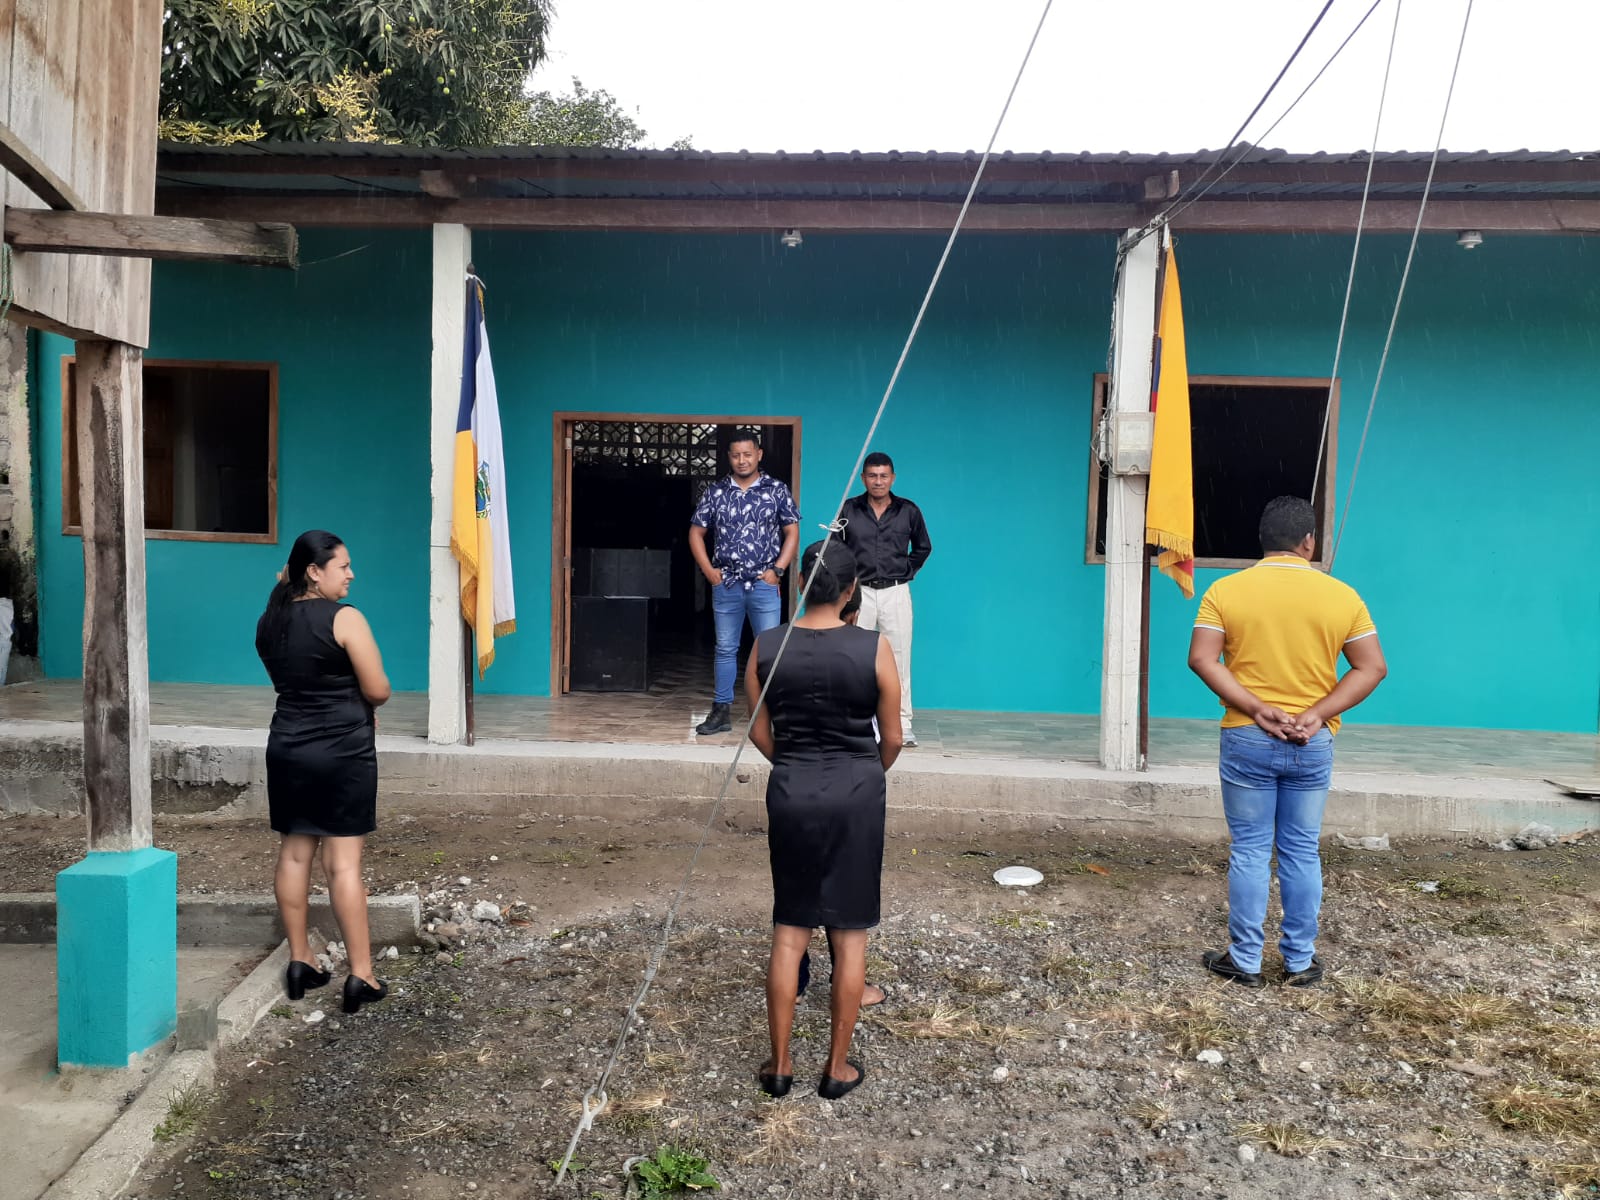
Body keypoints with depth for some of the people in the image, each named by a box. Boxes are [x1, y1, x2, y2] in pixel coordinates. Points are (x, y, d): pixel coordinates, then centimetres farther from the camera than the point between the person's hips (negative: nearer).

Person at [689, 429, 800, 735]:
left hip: (764, 584, -2)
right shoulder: (715, 492, 6)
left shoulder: (777, 490, 2)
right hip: (725, 584, 2)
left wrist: (778, 569, -6)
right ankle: (721, 711, 15)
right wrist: (708, 570, 1)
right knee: (725, 649, 8)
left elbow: (792, 532, 3)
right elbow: (696, 533, 11)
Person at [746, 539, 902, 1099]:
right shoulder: (873, 648, -11)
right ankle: (838, 1068, 20)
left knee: (789, 931, 13)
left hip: (790, 793, 2)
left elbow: (759, 732, 3)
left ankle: (779, 1064, 22)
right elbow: (892, 738, -3)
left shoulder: (767, 645, -6)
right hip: (856, 794, -2)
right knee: (850, 935, 10)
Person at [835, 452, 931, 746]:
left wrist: (906, 572, 7)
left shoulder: (908, 510, 3)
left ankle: (902, 726, 5)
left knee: (899, 659, 0)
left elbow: (923, 547, 17)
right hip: (858, 592, 0)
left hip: (896, 592, 0)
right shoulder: (849, 510, 2)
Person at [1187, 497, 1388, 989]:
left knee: (1249, 851, 7)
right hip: (1312, 745, 1)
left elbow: (1202, 659, -12)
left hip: (1247, 741, -1)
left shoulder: (1225, 590, -3)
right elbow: (1372, 667, -3)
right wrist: (1317, 713, -10)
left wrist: (1257, 709, -14)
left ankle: (1244, 960, 13)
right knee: (1302, 853, 11)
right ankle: (1300, 961, 21)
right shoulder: (1341, 595, 0)